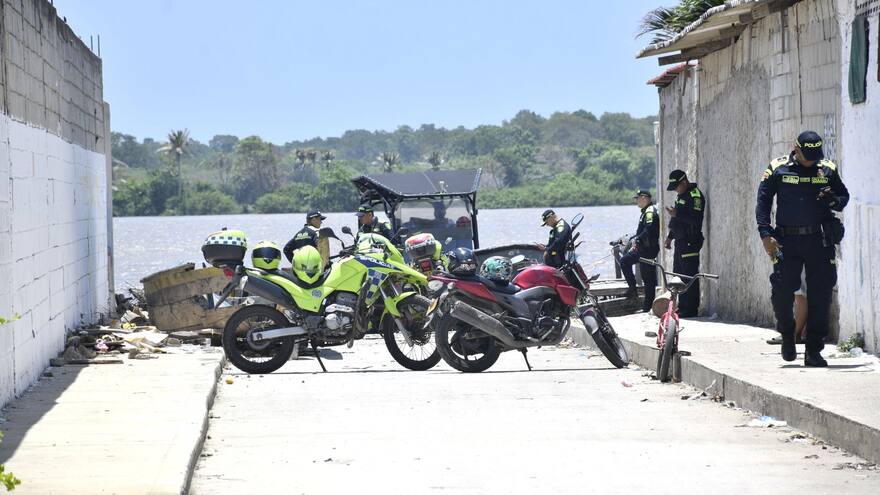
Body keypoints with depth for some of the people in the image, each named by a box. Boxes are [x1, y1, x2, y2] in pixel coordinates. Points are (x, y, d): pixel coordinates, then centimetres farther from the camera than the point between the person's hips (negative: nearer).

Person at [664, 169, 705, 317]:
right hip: (680, 241, 11)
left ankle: (691, 309, -8)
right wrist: (670, 236, 26)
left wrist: (677, 214, -29)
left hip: (690, 242, -11)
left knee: (689, 276, -9)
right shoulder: (681, 195, 18)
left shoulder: (695, 196, -13)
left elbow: (696, 220, -24)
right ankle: (682, 307, 19)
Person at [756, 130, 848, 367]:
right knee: (782, 292, -7)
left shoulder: (828, 169, 6)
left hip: (819, 240, 1)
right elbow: (763, 201, 3)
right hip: (787, 241, -1)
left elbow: (844, 196, 16)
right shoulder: (778, 169, 1)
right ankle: (787, 336, 20)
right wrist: (766, 234, -6)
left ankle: (814, 351, 8)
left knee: (820, 295, 0)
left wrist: (834, 200, -9)